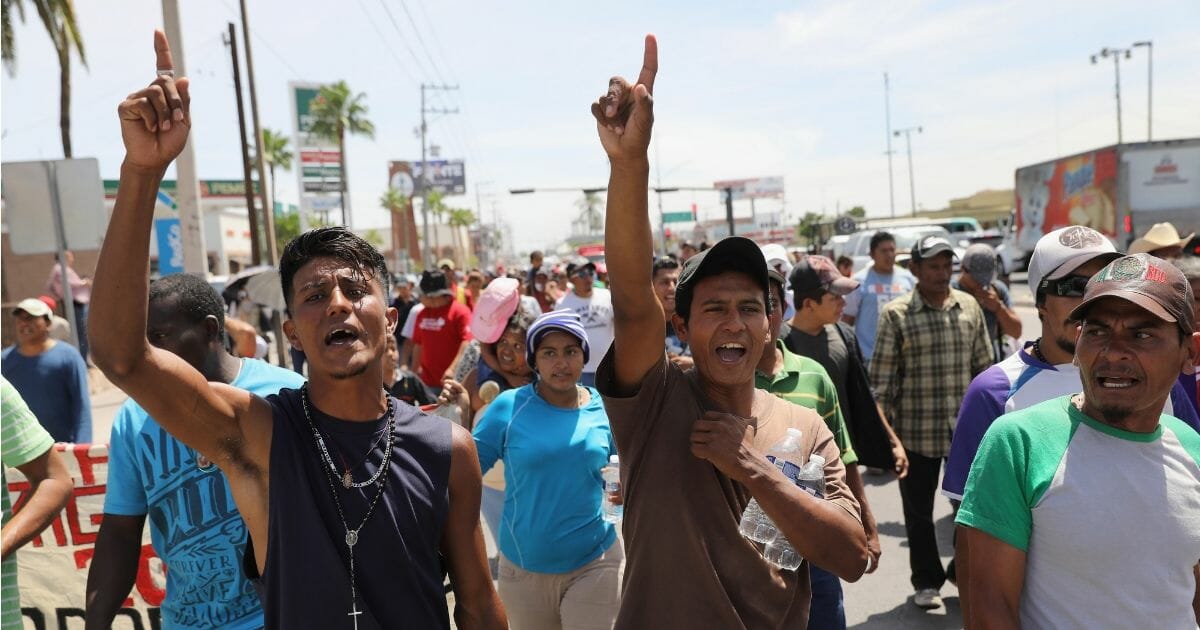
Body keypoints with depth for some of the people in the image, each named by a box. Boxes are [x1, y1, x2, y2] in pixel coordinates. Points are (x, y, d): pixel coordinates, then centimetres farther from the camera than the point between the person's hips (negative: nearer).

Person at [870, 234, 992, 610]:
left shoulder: (969, 307, 4)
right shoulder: (896, 314, -7)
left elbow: (984, 366, 11)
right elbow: (881, 378, -8)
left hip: (967, 428, 3)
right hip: (916, 432, -3)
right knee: (918, 511, 10)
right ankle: (927, 581, 28)